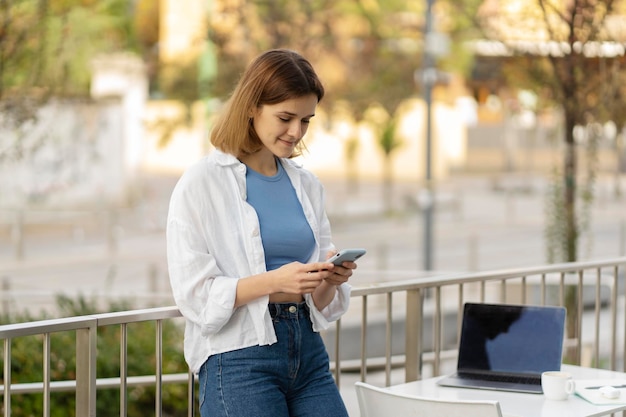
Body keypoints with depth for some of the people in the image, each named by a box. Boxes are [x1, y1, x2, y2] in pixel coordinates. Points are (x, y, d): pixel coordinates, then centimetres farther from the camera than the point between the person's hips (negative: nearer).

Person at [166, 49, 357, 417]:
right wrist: (274, 281, -22)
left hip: (308, 351, 5)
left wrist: (331, 279, -7)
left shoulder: (306, 185, 12)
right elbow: (194, 294, -11)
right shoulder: (202, 183, -4)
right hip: (239, 359, -5)